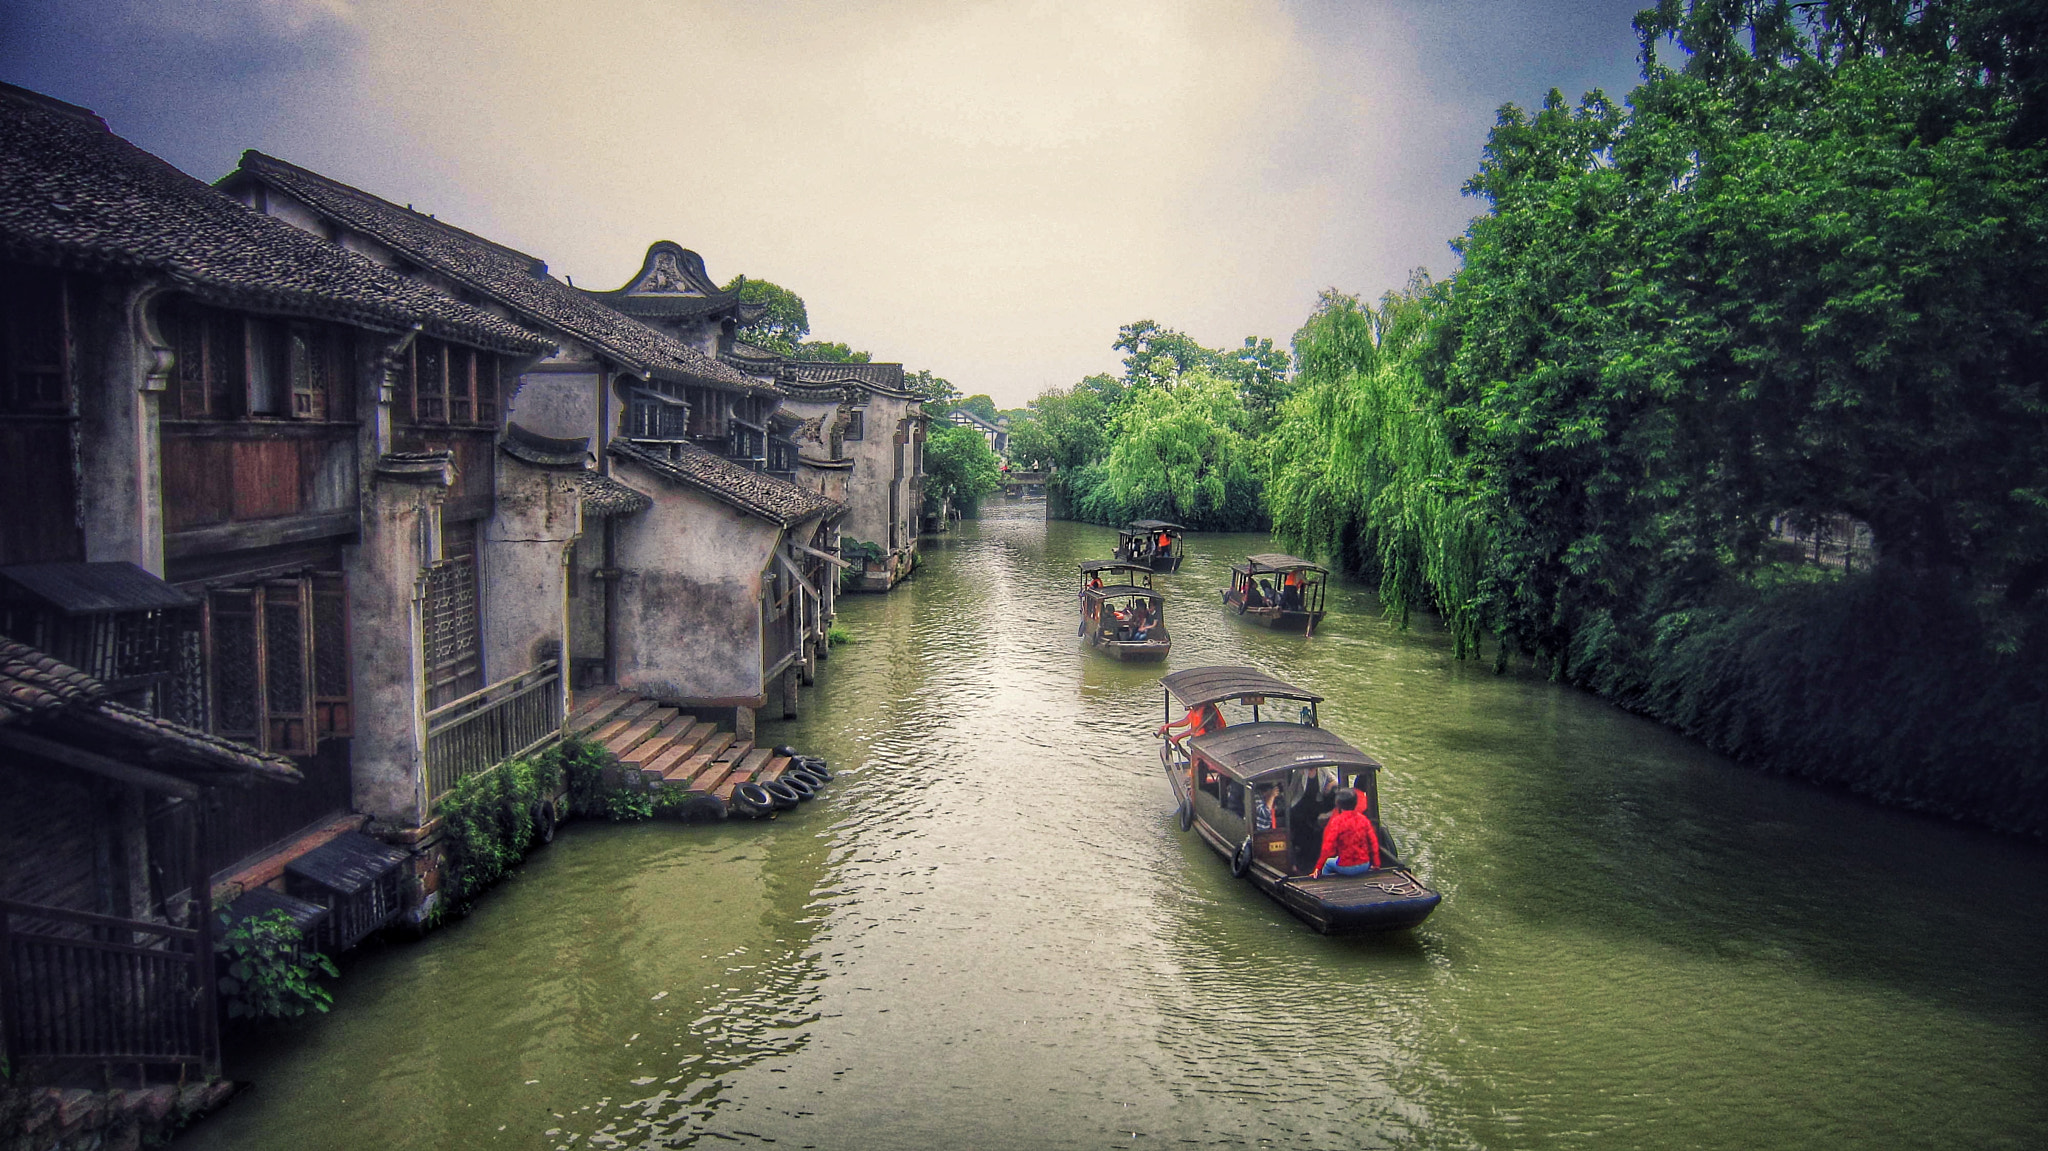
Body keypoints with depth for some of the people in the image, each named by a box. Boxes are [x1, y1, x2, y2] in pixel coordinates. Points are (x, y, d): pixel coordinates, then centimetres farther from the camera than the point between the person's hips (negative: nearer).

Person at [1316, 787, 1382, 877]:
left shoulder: (1337, 821, -14)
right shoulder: (1363, 819, -1)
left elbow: (1328, 847, -17)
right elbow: (1373, 842, 3)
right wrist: (1376, 864, 16)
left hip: (1346, 868, -4)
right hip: (1364, 866, 4)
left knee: (1328, 863, 25)